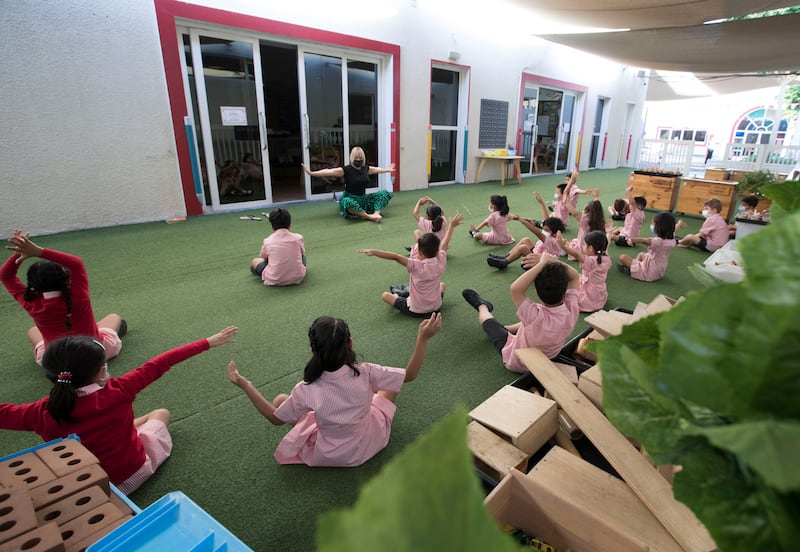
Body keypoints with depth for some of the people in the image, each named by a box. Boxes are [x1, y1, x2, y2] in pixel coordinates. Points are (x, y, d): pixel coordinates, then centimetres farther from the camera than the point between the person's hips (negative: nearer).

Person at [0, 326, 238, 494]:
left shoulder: (43, 413, -21)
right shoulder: (116, 391, -28)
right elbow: (159, 364, -23)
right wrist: (208, 342, -20)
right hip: (134, 474, -3)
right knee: (161, 413, 20)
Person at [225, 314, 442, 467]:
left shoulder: (306, 391, -27)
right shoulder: (365, 373, -27)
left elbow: (275, 418, -10)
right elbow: (410, 374, -15)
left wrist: (244, 385, -10)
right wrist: (423, 338, -16)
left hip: (326, 456, -1)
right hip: (369, 444, 1)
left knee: (280, 400, 10)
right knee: (389, 386, 15)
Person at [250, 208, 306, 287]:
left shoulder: (268, 241, -4)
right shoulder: (298, 238, -3)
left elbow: (262, 257, 14)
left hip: (274, 280, -1)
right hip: (297, 278, 2)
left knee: (254, 261, 23)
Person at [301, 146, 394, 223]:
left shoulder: (365, 168, 6)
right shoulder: (346, 169, -10)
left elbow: (377, 169, 27)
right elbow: (329, 171, -18)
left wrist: (387, 170, 41)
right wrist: (311, 173, -26)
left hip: (364, 198, 6)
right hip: (351, 198, -5)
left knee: (385, 193, -9)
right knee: (346, 202, -42)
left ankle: (376, 213, -34)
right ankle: (369, 216, -41)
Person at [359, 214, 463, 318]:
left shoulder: (417, 266, -27)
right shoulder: (441, 262, -14)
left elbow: (396, 257, -36)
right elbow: (445, 244, 2)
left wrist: (374, 252, -37)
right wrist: (451, 225, 20)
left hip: (415, 311, -4)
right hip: (436, 308, 5)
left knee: (385, 296, 9)